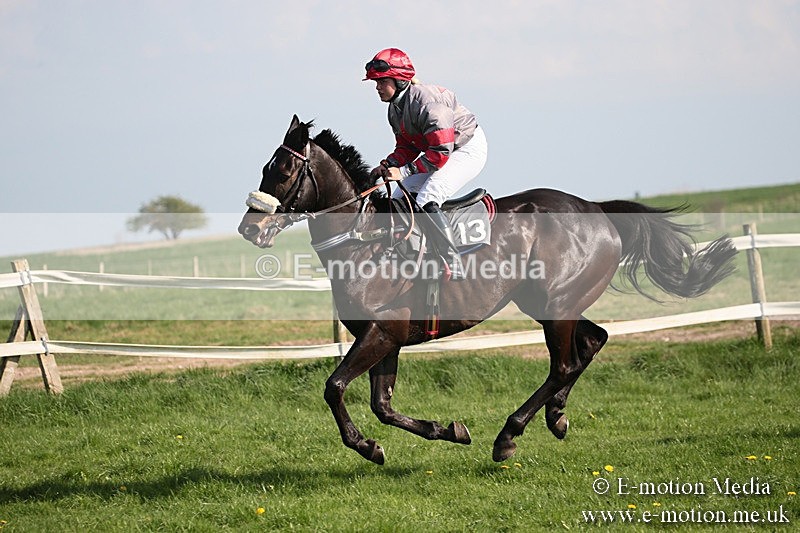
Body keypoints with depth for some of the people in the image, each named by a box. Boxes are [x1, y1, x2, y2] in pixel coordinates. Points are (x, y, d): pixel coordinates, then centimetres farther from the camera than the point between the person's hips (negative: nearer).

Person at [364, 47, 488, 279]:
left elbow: (440, 152, -32)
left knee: (426, 200, -27)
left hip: (468, 149, -10)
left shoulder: (426, 101, -29)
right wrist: (388, 165, -10)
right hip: (441, 150, 10)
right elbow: (407, 147, 10)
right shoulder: (395, 109, 1)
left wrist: (403, 171, -32)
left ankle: (453, 267, -25)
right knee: (399, 197, 3)